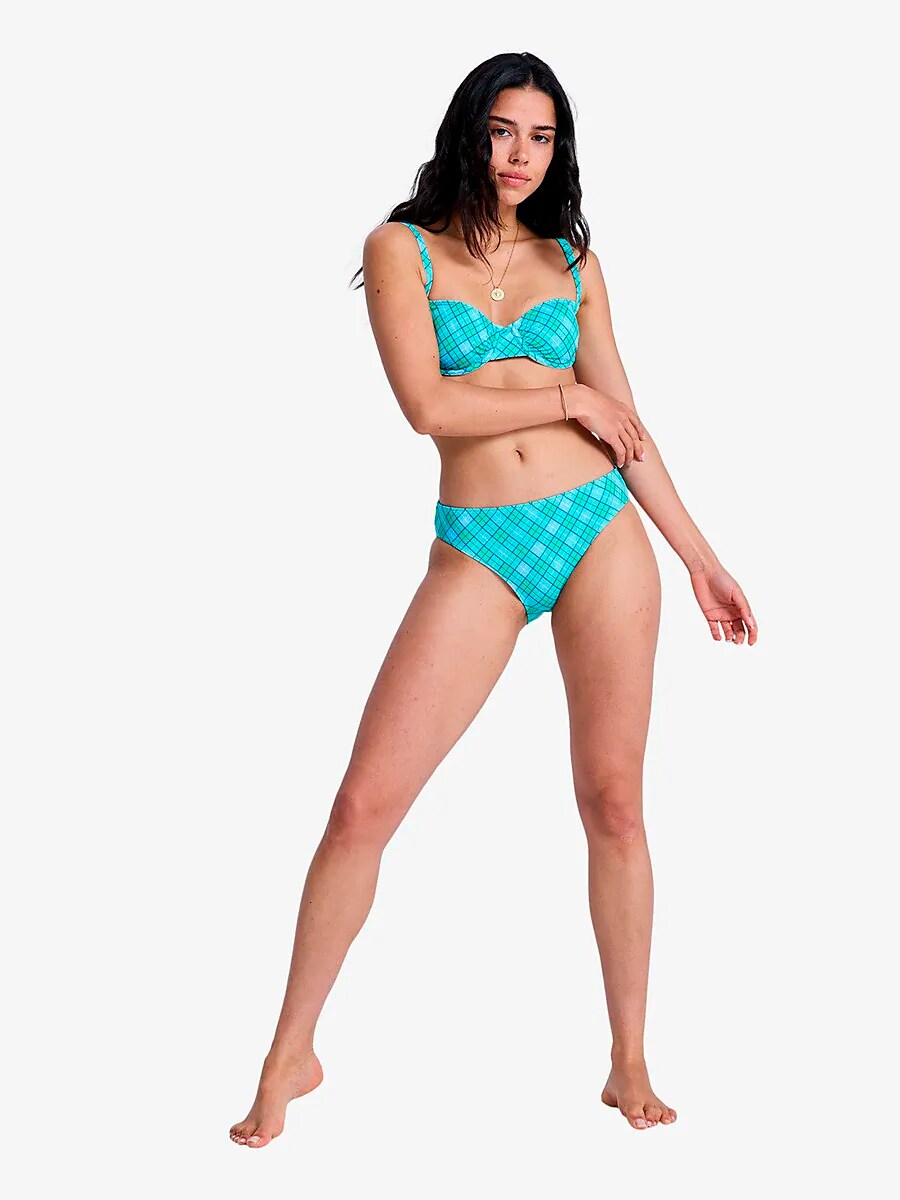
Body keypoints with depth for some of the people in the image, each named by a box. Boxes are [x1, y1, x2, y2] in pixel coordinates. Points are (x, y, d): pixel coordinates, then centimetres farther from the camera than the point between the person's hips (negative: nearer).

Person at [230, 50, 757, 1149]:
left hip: (601, 528, 3)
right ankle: (290, 1057, 9)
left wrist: (698, 556, 11)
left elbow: (623, 424, 13)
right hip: (479, 551, -2)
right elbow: (429, 406, -9)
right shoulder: (402, 248, 4)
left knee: (614, 801, 3)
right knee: (364, 805, -7)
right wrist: (567, 400, 0)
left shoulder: (572, 262, 13)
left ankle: (630, 1062, 17)